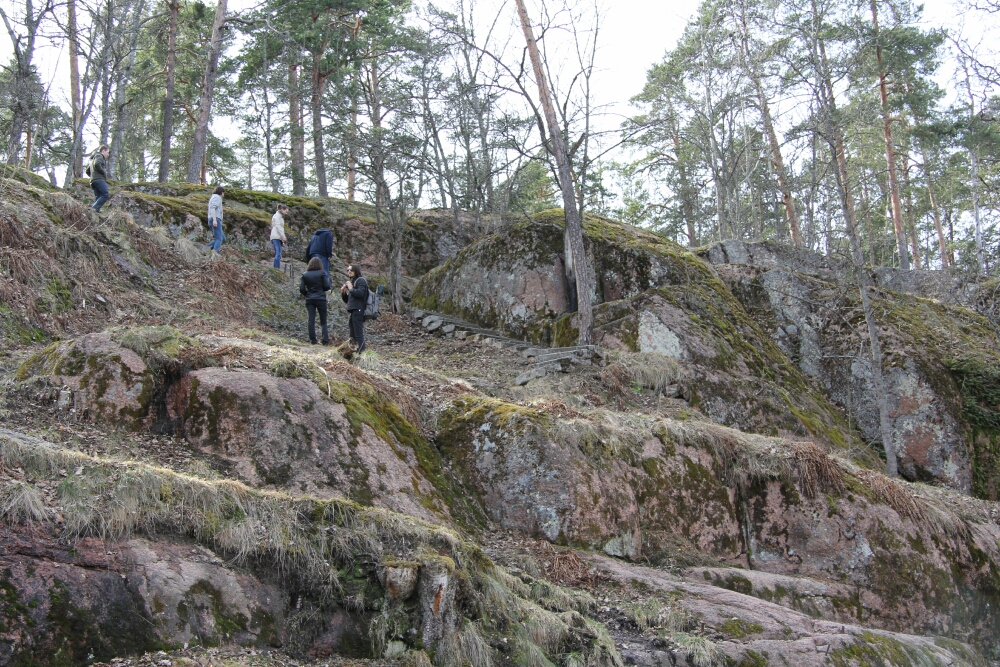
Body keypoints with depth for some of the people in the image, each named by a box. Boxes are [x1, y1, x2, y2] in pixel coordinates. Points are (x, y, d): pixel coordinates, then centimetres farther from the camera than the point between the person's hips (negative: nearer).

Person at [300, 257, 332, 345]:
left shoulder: (305, 275, 3)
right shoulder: (322, 273, -5)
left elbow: (301, 289, 0)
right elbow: (327, 286, -10)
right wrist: (331, 287, 12)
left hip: (309, 300, 2)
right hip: (321, 299, -2)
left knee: (311, 320, 3)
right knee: (323, 321, 5)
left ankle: (313, 340, -1)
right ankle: (325, 340, -3)